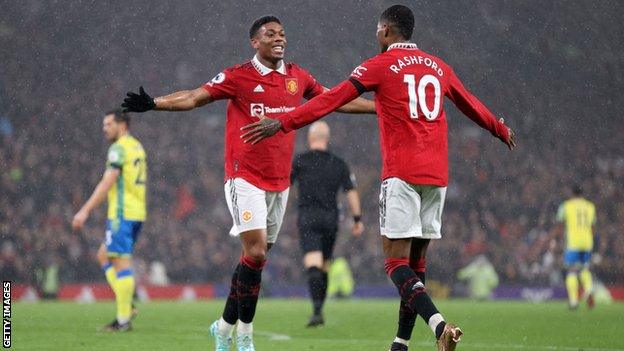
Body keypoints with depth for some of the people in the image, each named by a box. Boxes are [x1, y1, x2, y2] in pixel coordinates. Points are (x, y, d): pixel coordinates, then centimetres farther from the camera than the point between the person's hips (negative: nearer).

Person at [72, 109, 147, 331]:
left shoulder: (119, 148, -11)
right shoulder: (138, 147, 18)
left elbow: (107, 183, -19)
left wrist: (85, 210, -19)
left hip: (122, 213, -9)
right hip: (137, 213, 9)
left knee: (121, 263, -8)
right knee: (104, 256, 16)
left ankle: (124, 320, -8)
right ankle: (127, 306, 8)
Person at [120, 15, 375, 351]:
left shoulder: (298, 77, 9)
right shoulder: (237, 77, -5)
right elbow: (194, 97, -10)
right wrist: (153, 104, -24)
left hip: (280, 182, 5)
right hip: (245, 178, -5)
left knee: (256, 256, 6)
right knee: (256, 252, -14)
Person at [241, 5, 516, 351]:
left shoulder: (380, 66, -1)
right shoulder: (439, 67, 16)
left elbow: (332, 100, -9)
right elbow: (471, 105, 31)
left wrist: (282, 122, -10)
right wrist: (501, 130, 49)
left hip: (402, 174, -6)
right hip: (437, 176, 6)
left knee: (396, 261, -8)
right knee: (415, 262, 12)